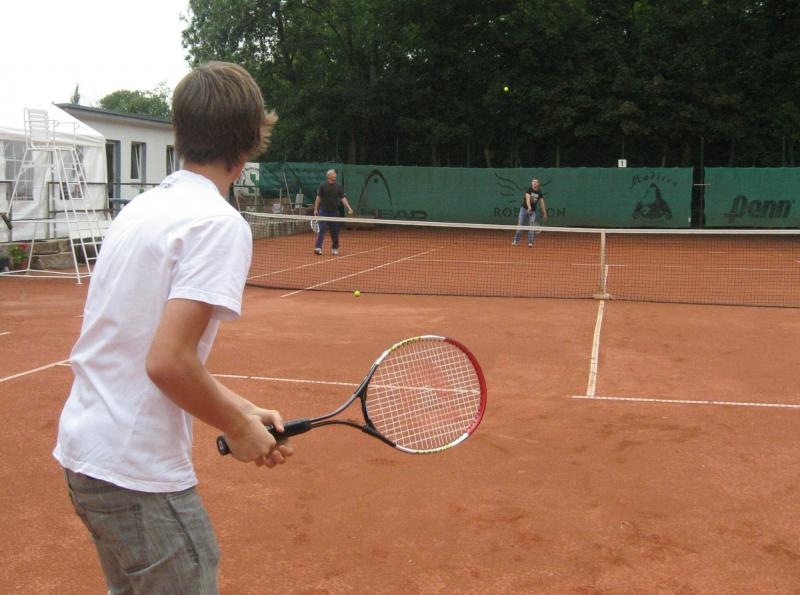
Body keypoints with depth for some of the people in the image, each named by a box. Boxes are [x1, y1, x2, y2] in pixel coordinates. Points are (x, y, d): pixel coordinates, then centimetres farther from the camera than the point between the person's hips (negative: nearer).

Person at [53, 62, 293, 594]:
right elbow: (167, 362, -25)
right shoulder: (219, 224, -18)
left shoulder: (144, 208, 9)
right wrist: (239, 429, -10)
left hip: (83, 448, 9)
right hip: (138, 472, -9)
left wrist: (243, 409, 9)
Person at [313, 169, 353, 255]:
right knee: (322, 229, -9)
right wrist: (315, 209, -4)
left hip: (334, 212, 3)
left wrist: (349, 208, -11)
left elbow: (343, 198, 1)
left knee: (335, 231, 7)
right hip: (324, 211, -3)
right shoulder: (322, 185, -4)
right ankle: (318, 248, -12)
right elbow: (318, 198, -1)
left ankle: (334, 248, 20)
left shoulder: (338, 186, 4)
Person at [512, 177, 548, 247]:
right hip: (524, 209, -2)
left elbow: (542, 203, 4)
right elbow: (528, 198, -29)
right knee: (520, 226, 2)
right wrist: (529, 207, -46)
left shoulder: (540, 193, 0)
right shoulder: (529, 190, -12)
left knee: (531, 227, -5)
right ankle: (515, 240, 13)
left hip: (533, 211, 2)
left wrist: (544, 213, 1)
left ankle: (530, 242, -1)